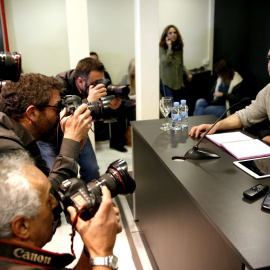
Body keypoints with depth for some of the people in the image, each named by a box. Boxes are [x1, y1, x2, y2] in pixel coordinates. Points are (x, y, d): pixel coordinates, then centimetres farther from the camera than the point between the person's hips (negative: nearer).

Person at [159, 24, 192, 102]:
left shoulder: (179, 47, 11)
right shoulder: (162, 47, -5)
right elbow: (165, 62, -20)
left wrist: (188, 73, 7)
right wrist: (169, 48, -17)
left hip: (179, 82, 6)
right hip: (167, 82, -6)